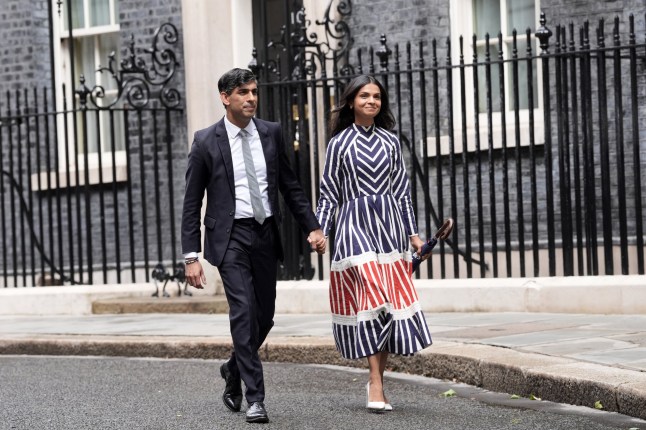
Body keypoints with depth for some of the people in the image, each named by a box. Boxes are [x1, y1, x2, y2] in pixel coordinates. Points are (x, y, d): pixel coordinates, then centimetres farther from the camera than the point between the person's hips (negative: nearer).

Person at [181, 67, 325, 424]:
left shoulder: (271, 133, 6)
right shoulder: (206, 142, -4)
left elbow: (290, 185, 13)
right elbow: (191, 204, -2)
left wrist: (312, 226, 3)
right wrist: (191, 256, -7)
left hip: (265, 234, 4)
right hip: (231, 236, -4)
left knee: (264, 316, 9)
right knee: (243, 311, -15)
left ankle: (234, 370, 37)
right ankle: (254, 397, -9)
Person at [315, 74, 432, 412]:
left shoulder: (390, 141, 12)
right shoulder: (339, 143, 4)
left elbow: (402, 190, 14)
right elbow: (329, 193, 5)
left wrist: (412, 232, 11)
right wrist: (319, 231, -4)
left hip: (389, 224, 4)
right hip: (354, 225, -3)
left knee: (391, 302, 0)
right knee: (370, 299, -13)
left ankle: (377, 380, 11)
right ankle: (376, 384, -13)